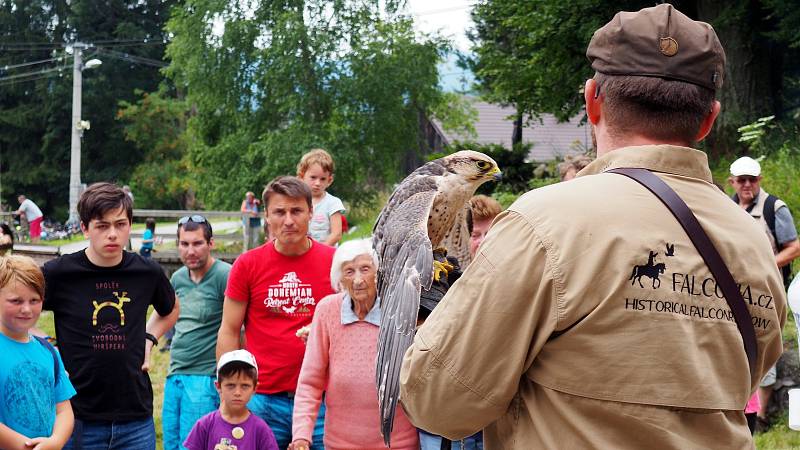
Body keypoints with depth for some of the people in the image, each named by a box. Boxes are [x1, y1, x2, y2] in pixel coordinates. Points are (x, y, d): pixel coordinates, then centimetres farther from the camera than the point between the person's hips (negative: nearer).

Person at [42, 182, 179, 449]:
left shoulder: (147, 272, 2)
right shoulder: (58, 273, -8)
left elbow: (170, 311, 24)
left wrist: (149, 340, 10)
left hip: (136, 420, 3)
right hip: (79, 420, -2)